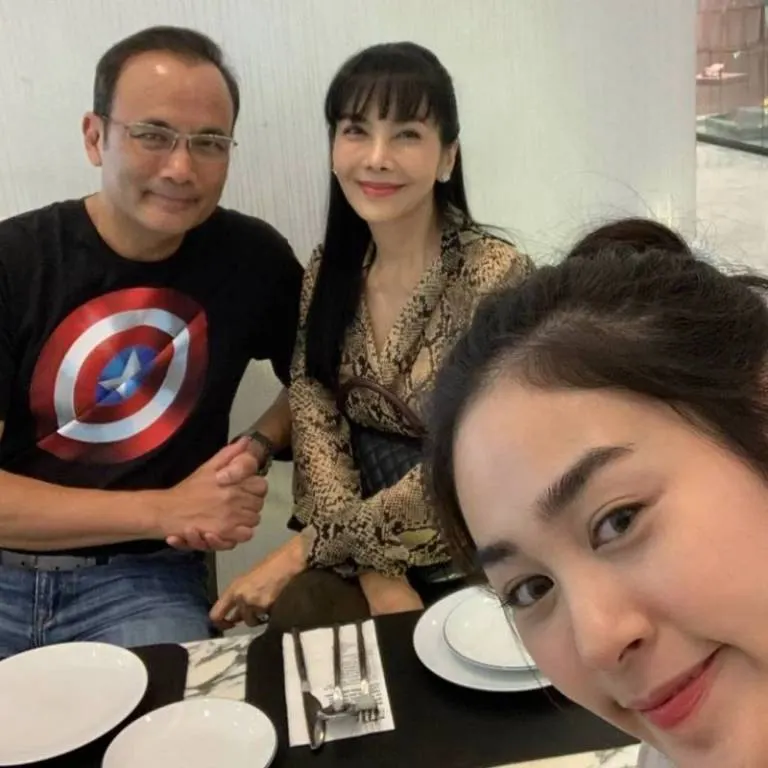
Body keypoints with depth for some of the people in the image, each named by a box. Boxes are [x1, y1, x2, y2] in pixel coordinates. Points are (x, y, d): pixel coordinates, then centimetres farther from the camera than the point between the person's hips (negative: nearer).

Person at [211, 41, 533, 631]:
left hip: (470, 559, -3)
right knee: (294, 610, -24)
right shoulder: (328, 272, 1)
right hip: (359, 551, 4)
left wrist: (305, 549, -14)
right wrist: (374, 574, -19)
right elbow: (316, 426, -5)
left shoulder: (496, 278, -16)